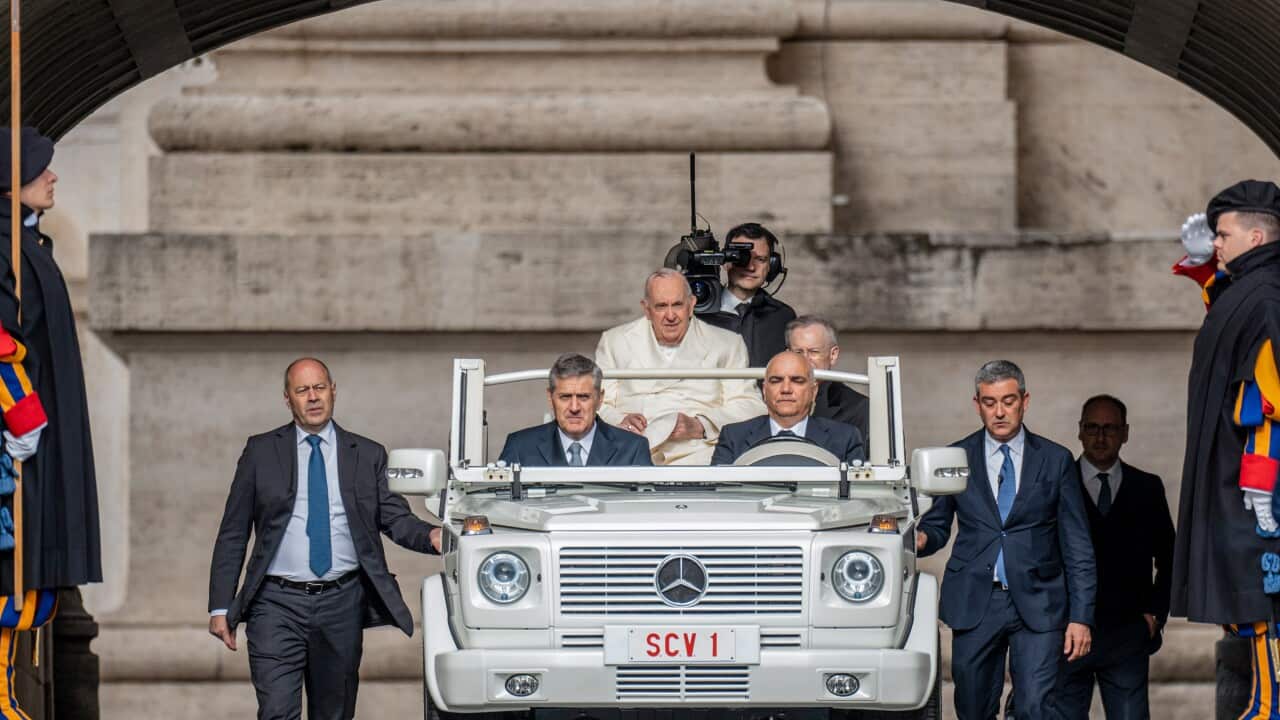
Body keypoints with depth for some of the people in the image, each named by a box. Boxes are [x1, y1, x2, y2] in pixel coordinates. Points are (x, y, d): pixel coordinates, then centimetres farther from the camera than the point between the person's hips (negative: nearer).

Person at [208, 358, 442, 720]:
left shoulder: (367, 455, 9)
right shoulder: (261, 452, 5)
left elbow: (394, 516, 2)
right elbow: (232, 534, 5)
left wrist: (430, 536, -22)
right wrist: (220, 607, -1)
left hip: (342, 605, 2)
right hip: (278, 603, -2)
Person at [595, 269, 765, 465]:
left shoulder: (726, 344, 15)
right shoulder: (614, 342, 19)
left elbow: (751, 407, 5)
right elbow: (598, 405, 13)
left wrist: (699, 427, -13)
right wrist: (620, 423, -12)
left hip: (696, 450, -1)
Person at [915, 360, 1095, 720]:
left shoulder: (1056, 460, 5)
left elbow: (1077, 547, 5)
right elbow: (937, 525, 13)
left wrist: (1081, 617, -2)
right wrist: (921, 539, -12)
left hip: (1037, 605, -1)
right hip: (974, 605, 2)